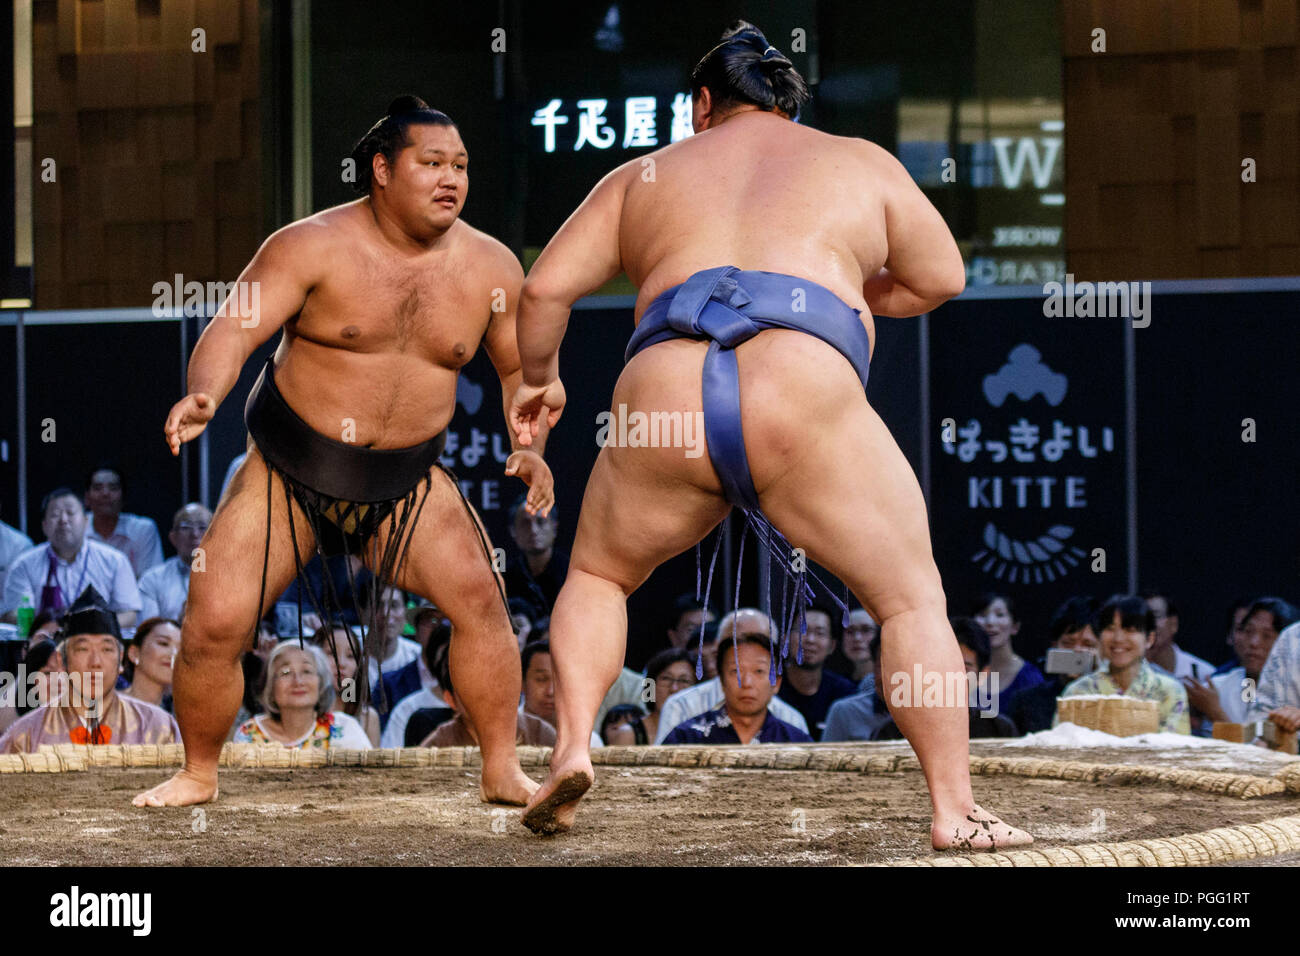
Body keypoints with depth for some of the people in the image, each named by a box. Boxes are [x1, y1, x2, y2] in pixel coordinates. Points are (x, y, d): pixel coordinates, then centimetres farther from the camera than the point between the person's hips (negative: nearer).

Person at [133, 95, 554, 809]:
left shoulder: (490, 267, -2)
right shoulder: (314, 247, -14)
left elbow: (521, 368, 12)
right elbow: (234, 328, -21)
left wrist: (528, 448, -6)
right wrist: (202, 398, -41)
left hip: (406, 483, 2)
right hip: (288, 474, -2)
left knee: (479, 596, -20)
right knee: (213, 623, -10)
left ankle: (501, 772, -6)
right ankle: (198, 774, 15)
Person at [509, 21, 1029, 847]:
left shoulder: (645, 175, 27)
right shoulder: (861, 164, 24)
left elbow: (545, 290, 21)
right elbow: (939, 278, 31)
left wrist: (539, 375, 38)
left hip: (663, 395, 2)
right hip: (805, 399, -2)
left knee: (597, 577, 27)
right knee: (914, 601, 12)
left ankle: (573, 746, 7)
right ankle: (956, 810, 2)